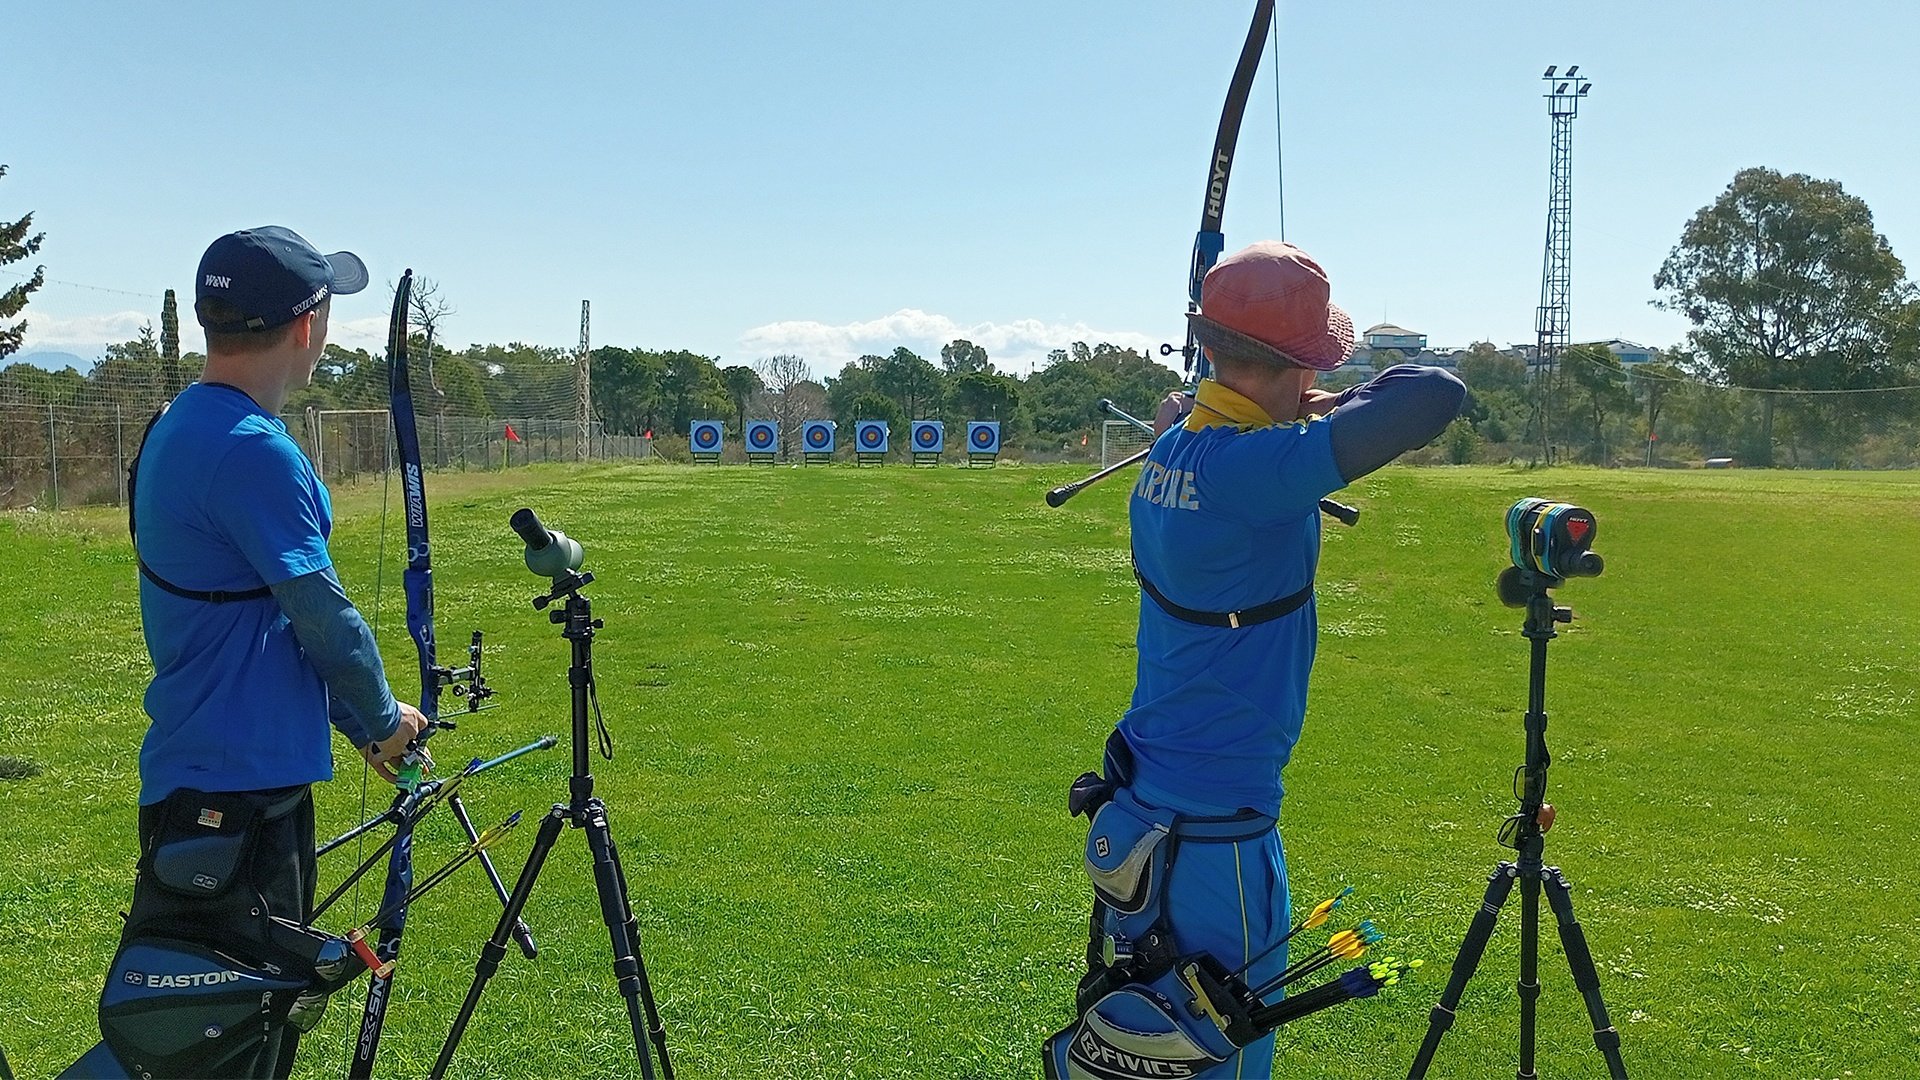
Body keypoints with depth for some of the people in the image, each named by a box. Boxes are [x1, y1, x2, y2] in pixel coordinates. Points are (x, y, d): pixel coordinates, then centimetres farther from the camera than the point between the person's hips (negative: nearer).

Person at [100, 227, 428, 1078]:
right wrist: (384, 716, 2)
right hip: (231, 794, -10)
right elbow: (323, 615, -16)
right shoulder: (252, 451, -22)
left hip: (241, 778, 10)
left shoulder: (180, 429, 10)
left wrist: (360, 721, 17)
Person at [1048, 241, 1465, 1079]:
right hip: (1213, 829, -8)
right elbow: (1437, 396, -24)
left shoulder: (1170, 449, 3)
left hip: (1142, 805, 9)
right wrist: (1341, 405, -9)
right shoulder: (1252, 465, -24)